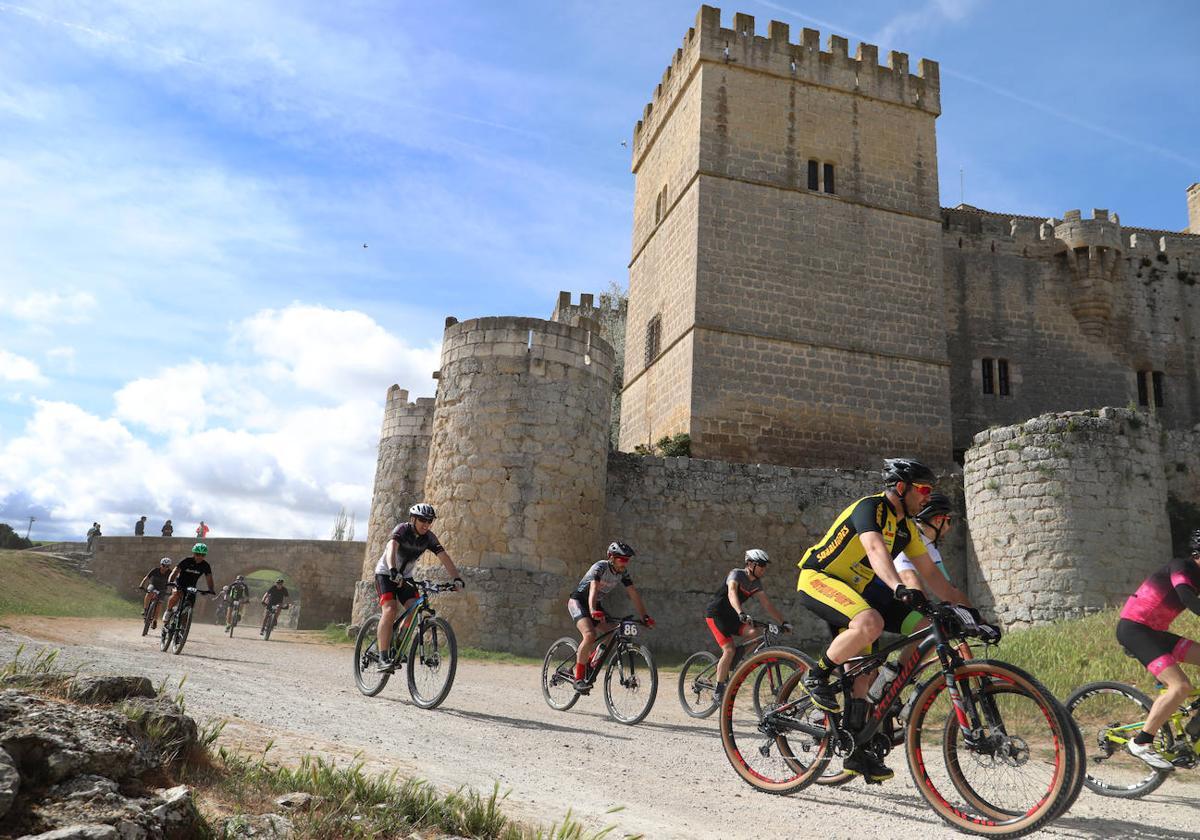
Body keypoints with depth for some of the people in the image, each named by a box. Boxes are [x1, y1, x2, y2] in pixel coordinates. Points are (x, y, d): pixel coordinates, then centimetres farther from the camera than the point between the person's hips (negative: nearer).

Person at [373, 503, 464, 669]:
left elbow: (444, 557, -17)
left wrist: (456, 578, -33)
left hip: (405, 577, 5)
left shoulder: (429, 538, -9)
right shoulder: (402, 529, -22)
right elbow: (391, 548, -41)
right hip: (386, 574, -5)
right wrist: (393, 571, -59)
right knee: (390, 610, -24)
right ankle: (383, 658, -21)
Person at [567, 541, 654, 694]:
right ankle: (578, 679, -21)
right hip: (578, 601, -7)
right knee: (590, 635, -29)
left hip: (595, 604, 7)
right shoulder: (600, 567, -26)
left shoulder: (622, 572, -5)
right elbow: (594, 588, -42)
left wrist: (645, 616, -14)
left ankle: (590, 665, 14)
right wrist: (593, 611, -58)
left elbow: (634, 594, -5)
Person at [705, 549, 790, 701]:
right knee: (729, 650, -19)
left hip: (731, 616, 7)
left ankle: (733, 664, 3)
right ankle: (719, 690, -8)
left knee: (756, 634, -14)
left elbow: (767, 604, 2)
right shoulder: (736, 574, -21)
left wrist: (783, 622, -9)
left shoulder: (756, 583, 2)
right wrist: (741, 613, -56)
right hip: (716, 614, -7)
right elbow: (732, 593, -40)